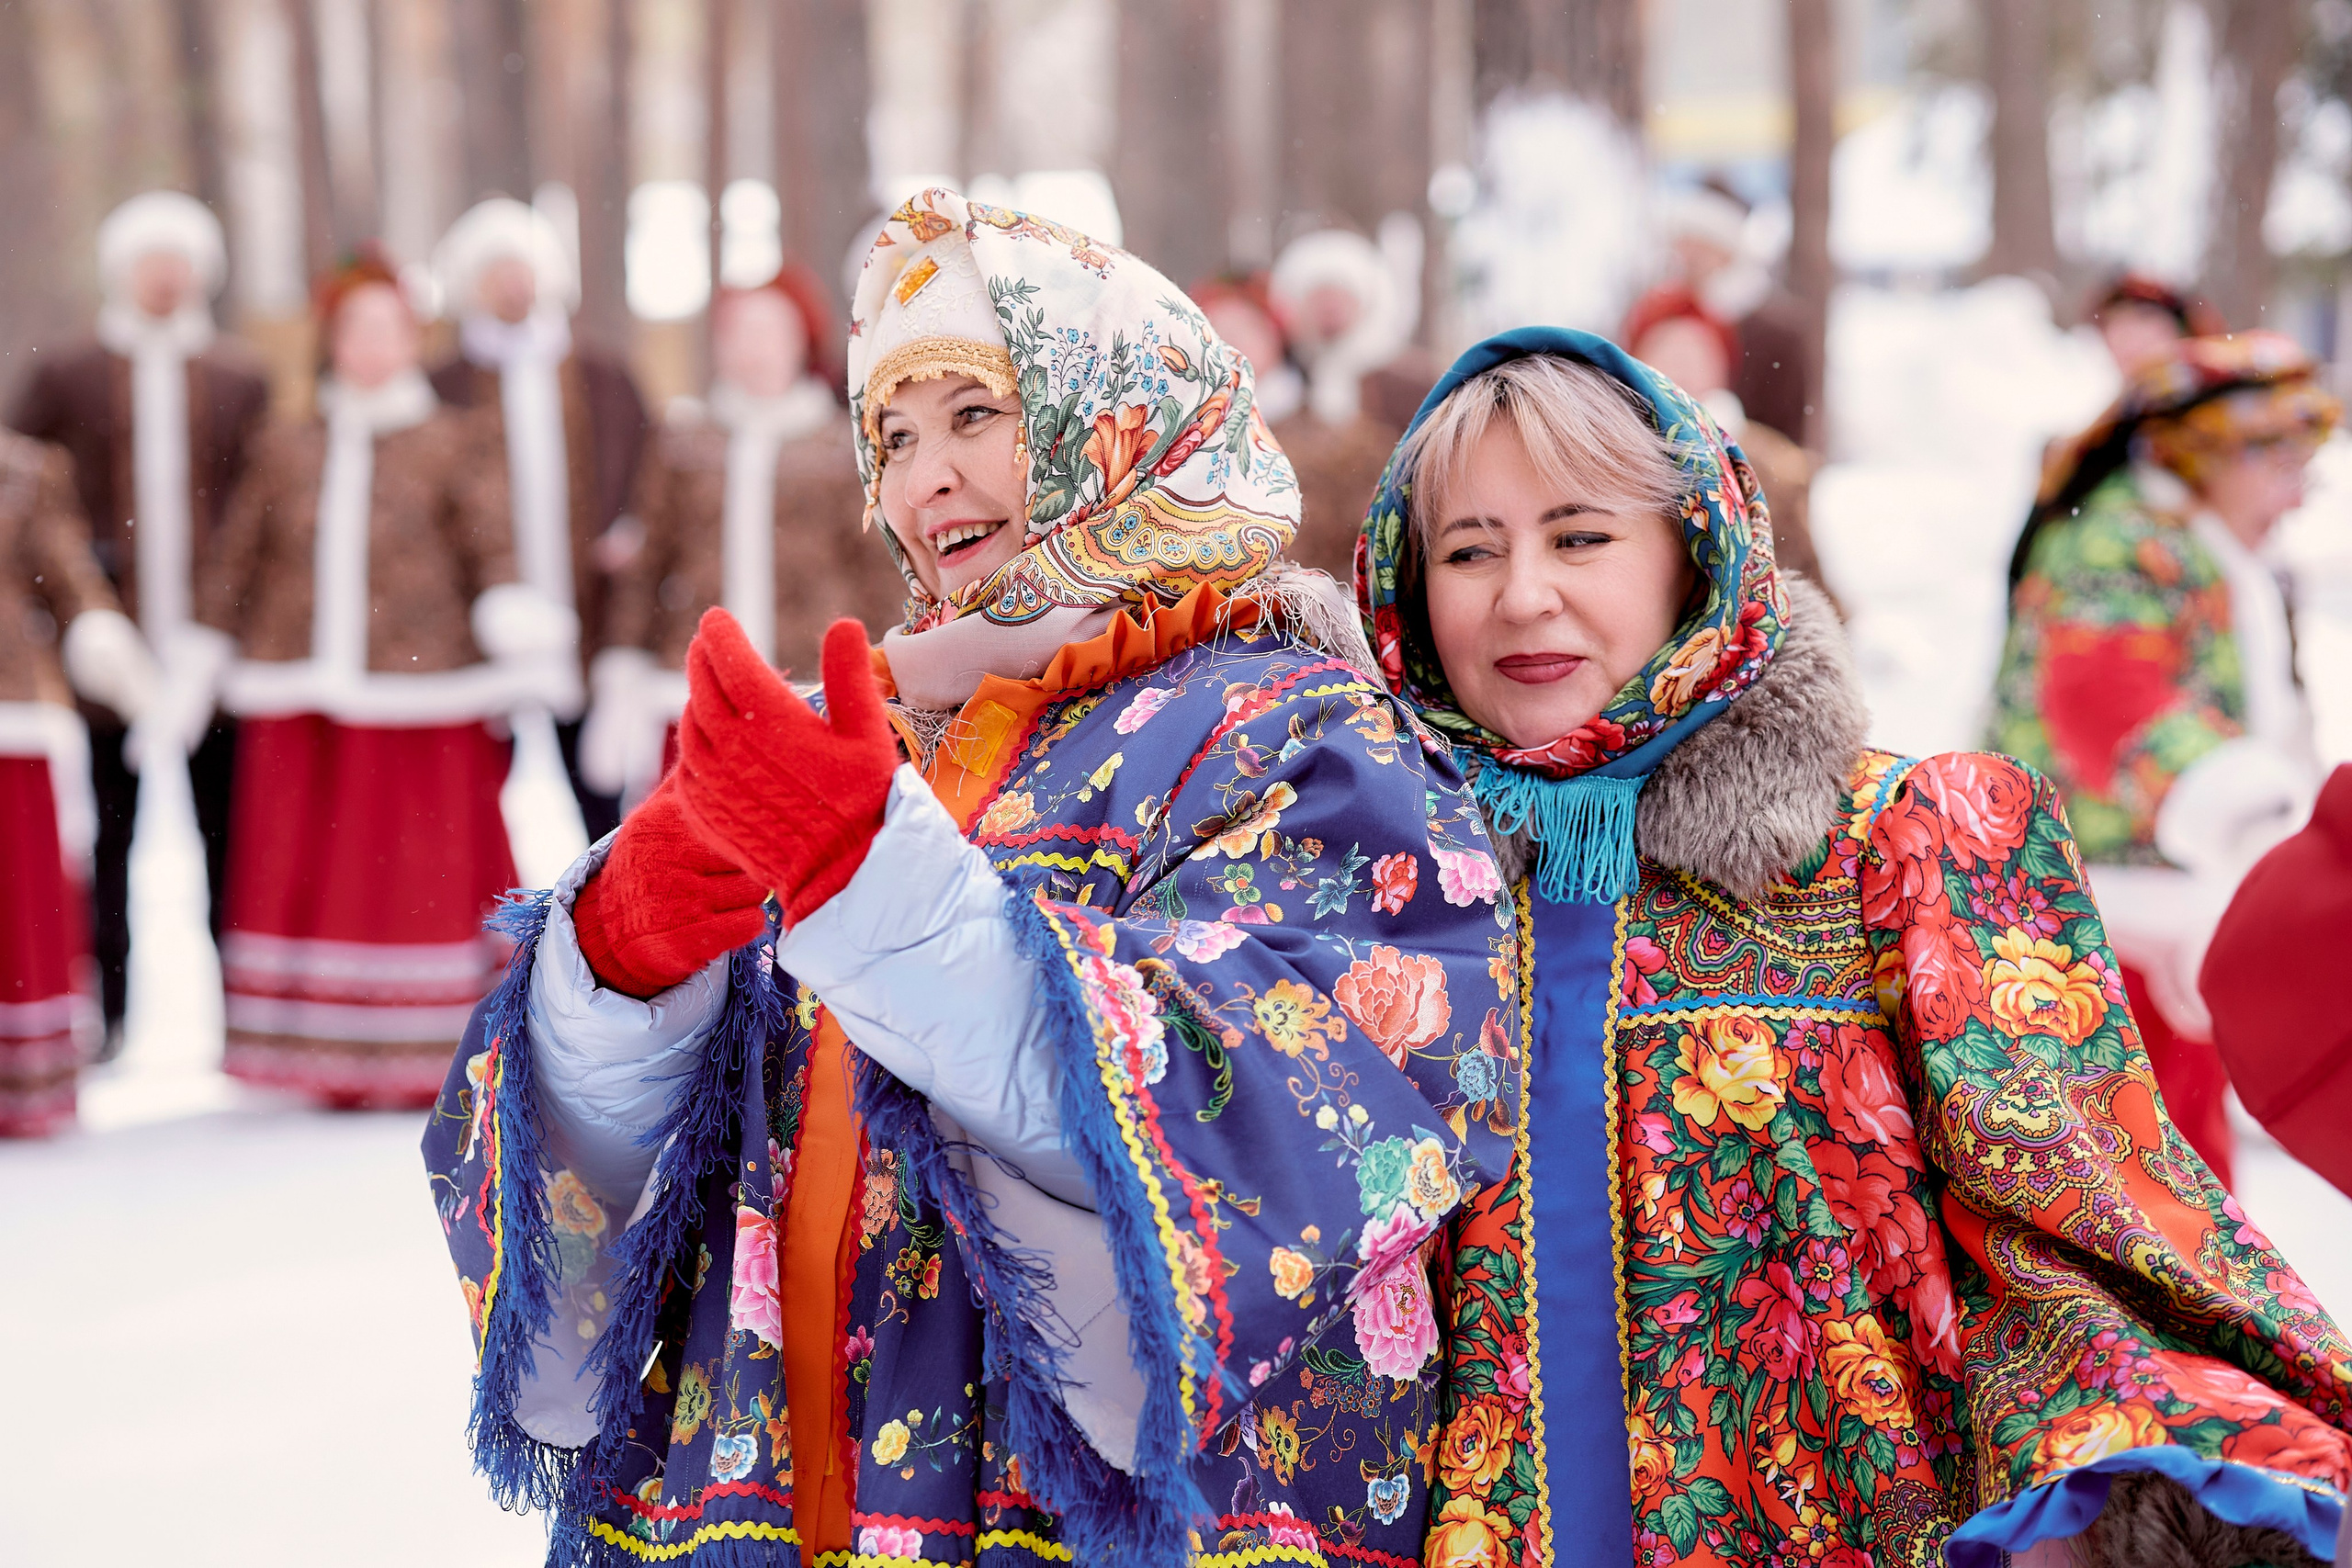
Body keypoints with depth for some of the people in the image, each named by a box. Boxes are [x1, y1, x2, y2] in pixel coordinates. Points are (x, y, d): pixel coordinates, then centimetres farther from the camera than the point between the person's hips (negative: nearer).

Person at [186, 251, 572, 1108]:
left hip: (422, 689, -2)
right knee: (306, 870, 1)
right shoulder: (284, 451, 14)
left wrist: (513, 620, -21)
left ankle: (430, 1057, 5)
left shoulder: (455, 443, 7)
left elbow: (490, 546, -4)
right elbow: (232, 562, 16)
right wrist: (198, 667, 13)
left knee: (425, 866, -2)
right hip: (301, 698, 3)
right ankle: (333, 1063, 8)